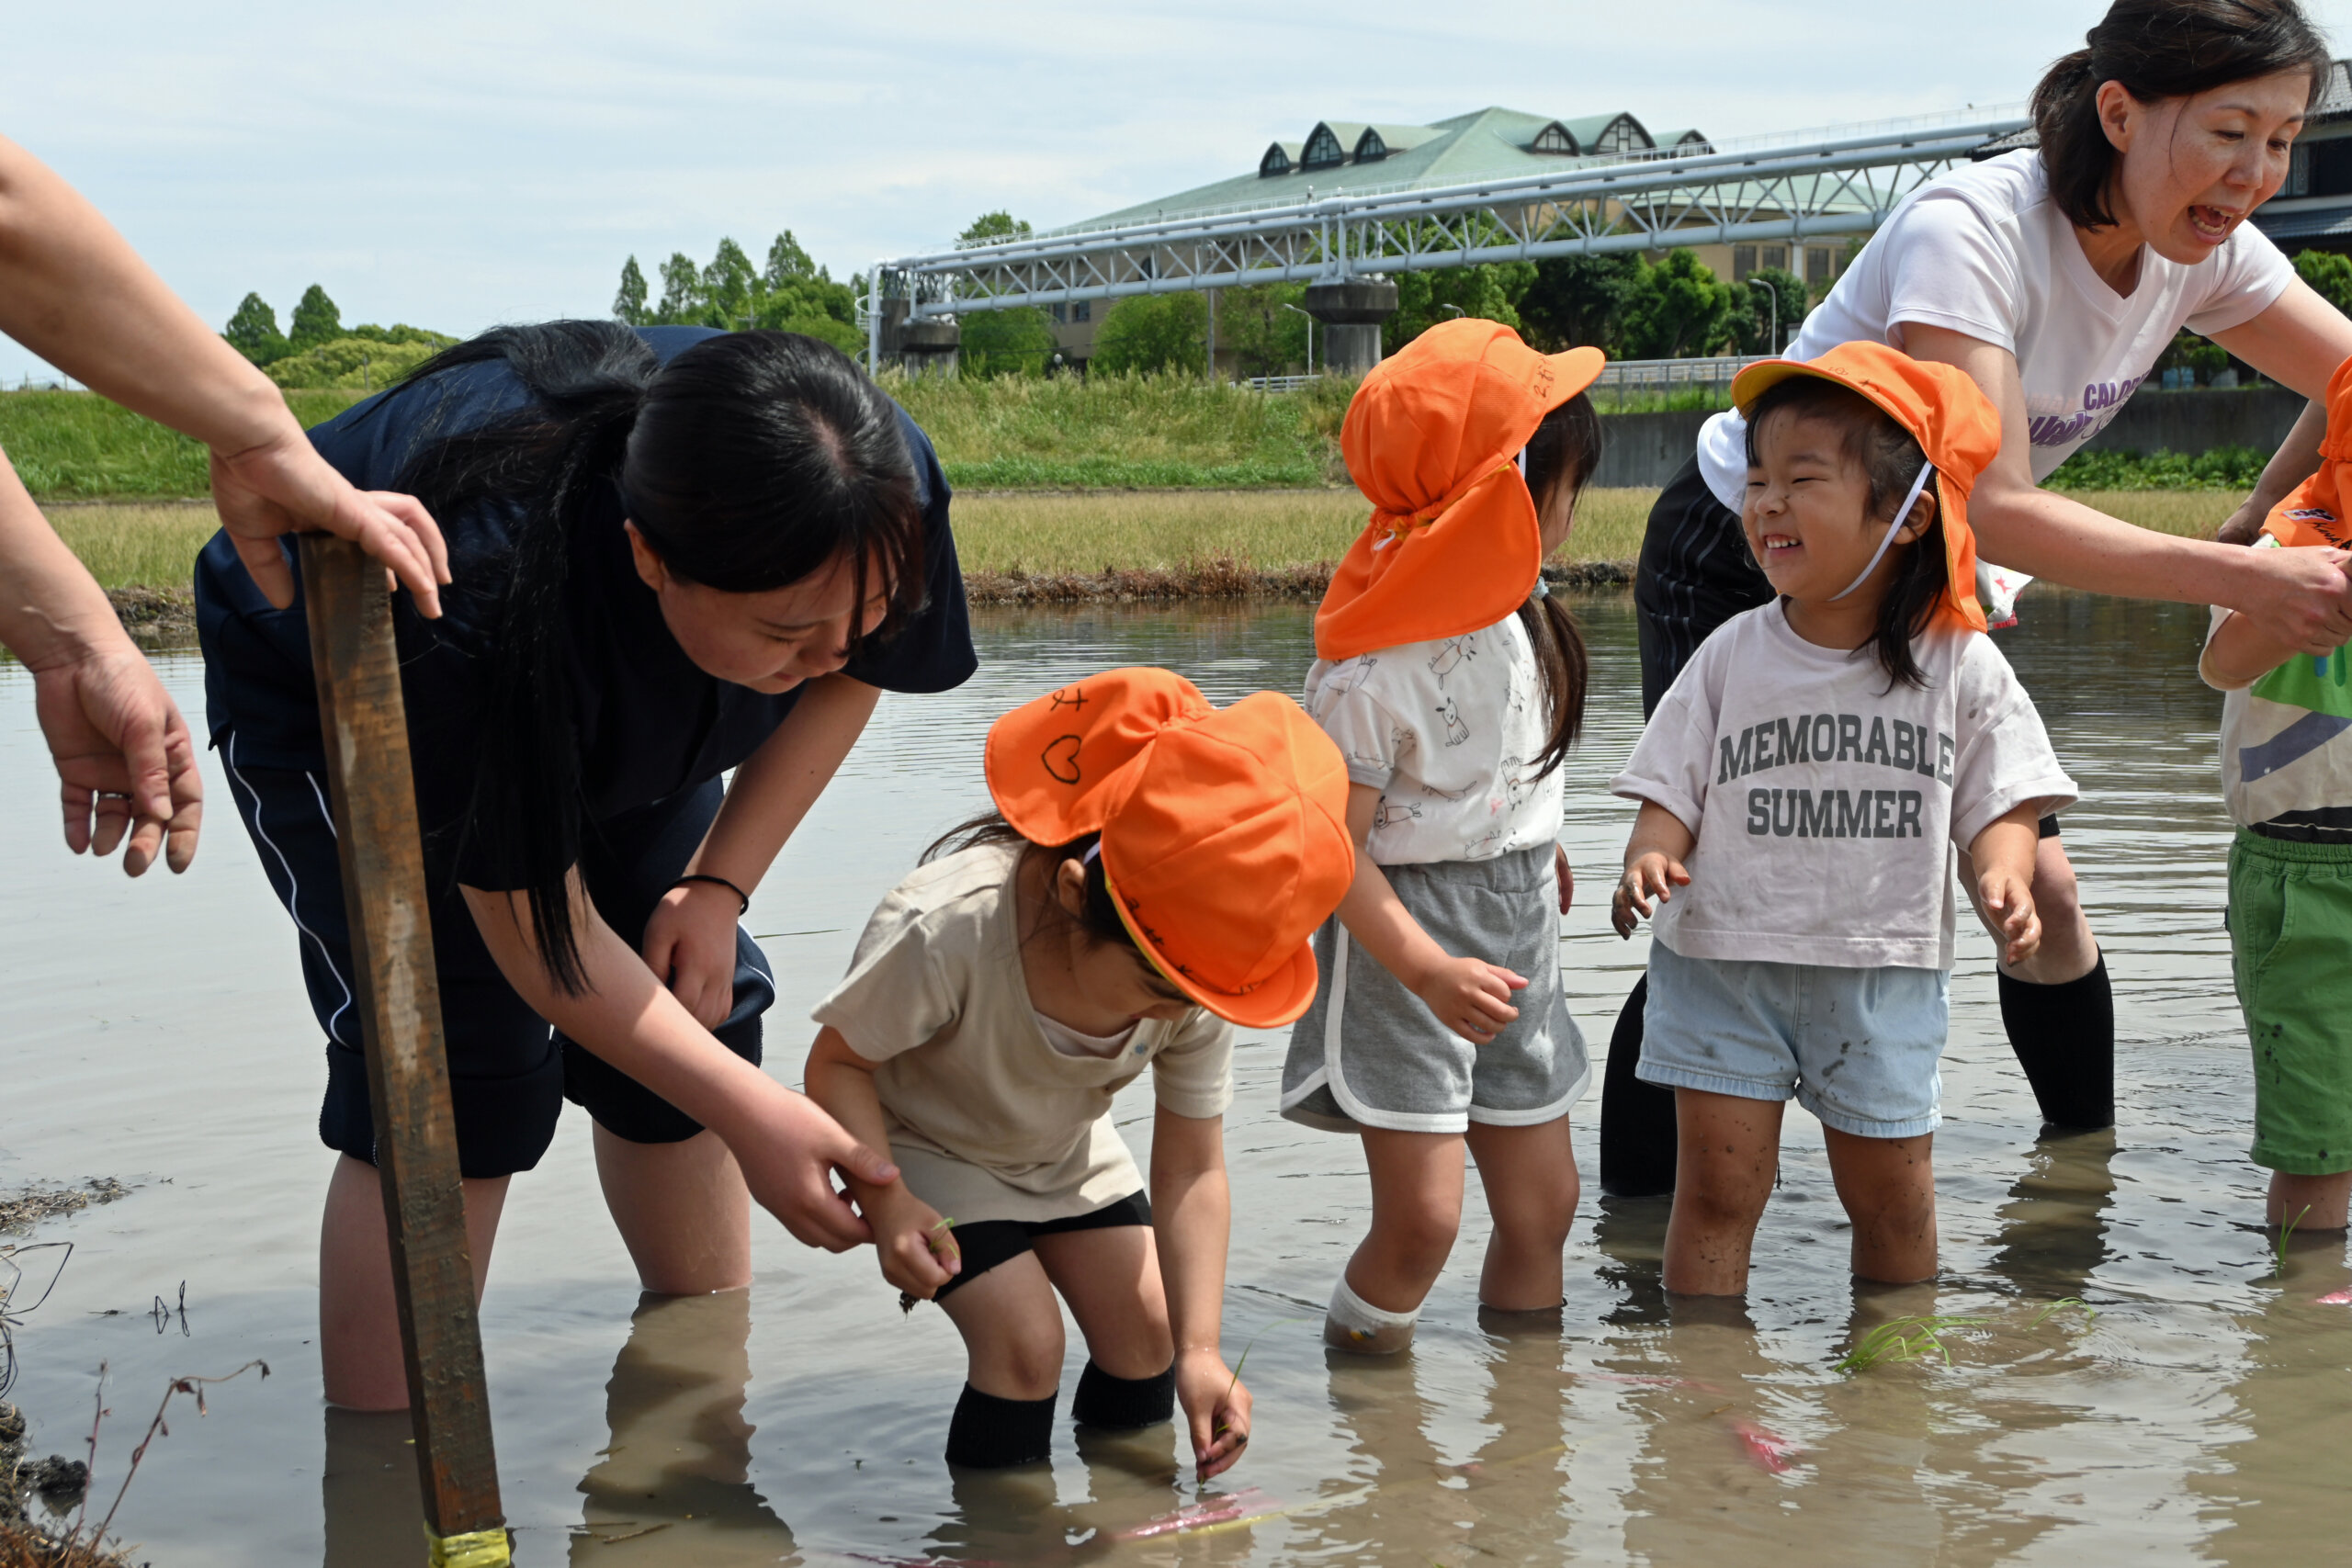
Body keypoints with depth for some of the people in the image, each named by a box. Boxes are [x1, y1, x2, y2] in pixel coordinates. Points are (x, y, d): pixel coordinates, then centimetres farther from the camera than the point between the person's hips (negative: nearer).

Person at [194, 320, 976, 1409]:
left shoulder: (886, 497, -32)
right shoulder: (489, 590, -46)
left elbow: (847, 678, -7)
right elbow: (542, 935, -33)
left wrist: (719, 886, -16)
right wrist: (755, 1117, -35)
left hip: (609, 710, 5)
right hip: (324, 697, -5)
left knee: (694, 1001, -1)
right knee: (451, 1073, -17)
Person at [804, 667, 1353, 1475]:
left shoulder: (1200, 985, -25)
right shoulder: (946, 928, -41)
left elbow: (1193, 1170, -16)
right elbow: (837, 1062, -24)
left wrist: (1199, 1349, -23)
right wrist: (886, 1202, -39)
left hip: (1067, 1152, 5)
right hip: (928, 1150, -5)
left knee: (1148, 1335, 0)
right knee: (1025, 1343, -19)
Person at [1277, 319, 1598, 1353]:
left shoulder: (1520, 611, 3)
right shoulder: (1373, 666, -23)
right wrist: (1427, 969, -30)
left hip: (1517, 937, 8)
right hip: (1405, 935, -8)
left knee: (1542, 1202, 11)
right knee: (1420, 1217, -11)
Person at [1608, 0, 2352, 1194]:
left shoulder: (2204, 252, -10)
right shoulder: (1967, 230, -32)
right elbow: (1994, 507, -40)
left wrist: (2252, 531, -16)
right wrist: (2238, 580, -46)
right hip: (1737, 572, -6)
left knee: (2039, 888, 1)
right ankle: (1638, 1209, 3)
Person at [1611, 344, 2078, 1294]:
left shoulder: (1960, 665, -4)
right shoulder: (1732, 656, -1)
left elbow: (2000, 803, -2)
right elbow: (1672, 790, 1)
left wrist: (2002, 878, -22)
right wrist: (1650, 857, -20)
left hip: (1883, 975, 0)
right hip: (1723, 964, 0)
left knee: (1892, 1199, 10)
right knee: (1717, 1188, 0)